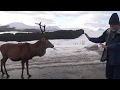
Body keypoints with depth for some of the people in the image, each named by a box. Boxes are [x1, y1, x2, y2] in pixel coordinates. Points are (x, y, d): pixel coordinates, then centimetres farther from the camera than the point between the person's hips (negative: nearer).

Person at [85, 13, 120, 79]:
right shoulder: (108, 31, 4)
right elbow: (100, 39, 14)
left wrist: (107, 47, -29)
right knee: (108, 76, 19)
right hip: (109, 58, 6)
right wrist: (90, 38, 6)